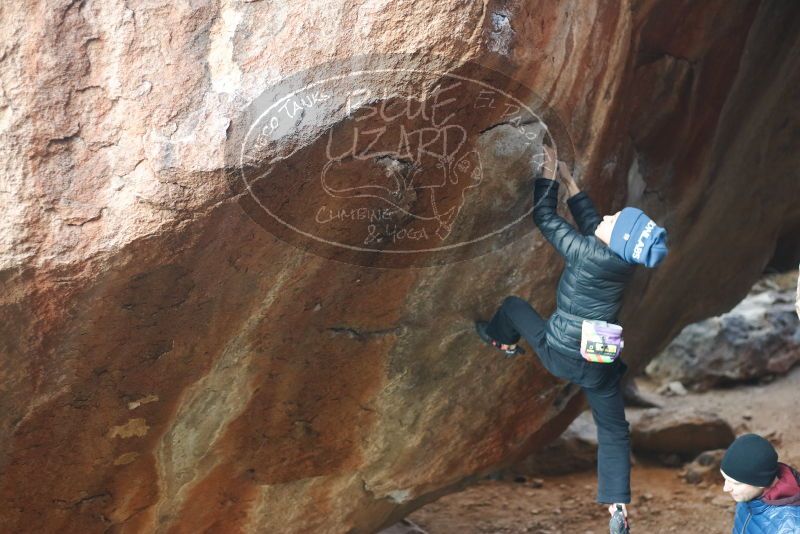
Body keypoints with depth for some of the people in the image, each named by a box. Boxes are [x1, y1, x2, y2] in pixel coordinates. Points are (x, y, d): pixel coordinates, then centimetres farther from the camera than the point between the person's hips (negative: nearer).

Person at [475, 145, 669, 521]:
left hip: (560, 355, -4)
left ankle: (500, 340, 55)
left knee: (512, 304, 23)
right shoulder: (623, 259, -7)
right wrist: (569, 180, 14)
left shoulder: (588, 255, -24)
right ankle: (617, 503, 13)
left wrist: (548, 171, -4)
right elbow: (589, 221, 10)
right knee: (614, 430, 18)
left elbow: (545, 218, -13)